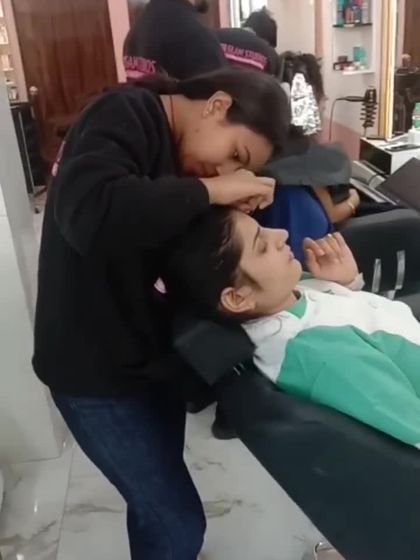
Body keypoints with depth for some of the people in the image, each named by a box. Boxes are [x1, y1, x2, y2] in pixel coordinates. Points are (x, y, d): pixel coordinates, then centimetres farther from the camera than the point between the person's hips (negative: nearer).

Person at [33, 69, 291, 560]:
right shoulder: (125, 116, -19)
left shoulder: (178, 148, 7)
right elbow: (87, 212, -40)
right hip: (96, 368, -8)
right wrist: (210, 190, -30)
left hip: (150, 353, 9)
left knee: (156, 498, 25)